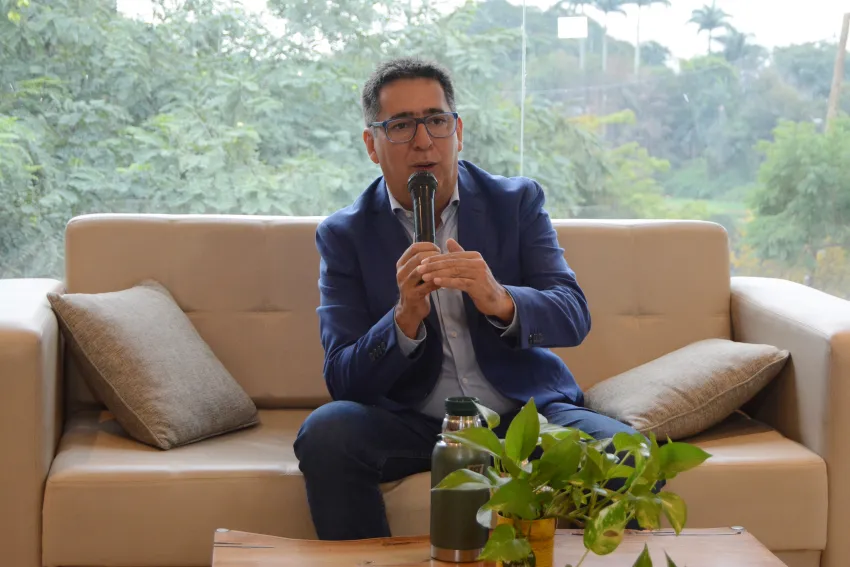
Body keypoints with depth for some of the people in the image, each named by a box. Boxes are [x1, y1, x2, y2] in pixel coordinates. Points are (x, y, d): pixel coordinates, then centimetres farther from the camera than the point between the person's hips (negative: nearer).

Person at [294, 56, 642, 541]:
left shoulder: (518, 201, 4)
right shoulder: (344, 236, 0)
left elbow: (574, 317, -8)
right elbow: (344, 381, -7)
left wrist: (500, 301, -30)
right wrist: (405, 320, -28)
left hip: (525, 410, 1)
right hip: (414, 423, 0)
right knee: (325, 433, -29)